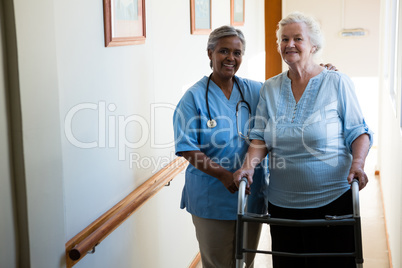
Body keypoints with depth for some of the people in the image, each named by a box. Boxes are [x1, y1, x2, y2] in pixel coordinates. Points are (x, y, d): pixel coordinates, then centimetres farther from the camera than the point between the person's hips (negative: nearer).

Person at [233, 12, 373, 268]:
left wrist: (358, 162, -19)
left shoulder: (337, 83, -2)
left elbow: (358, 131, -1)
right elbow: (261, 137, 7)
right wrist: (249, 165, -11)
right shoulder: (270, 88, 8)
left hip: (332, 199, -3)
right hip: (282, 202, 3)